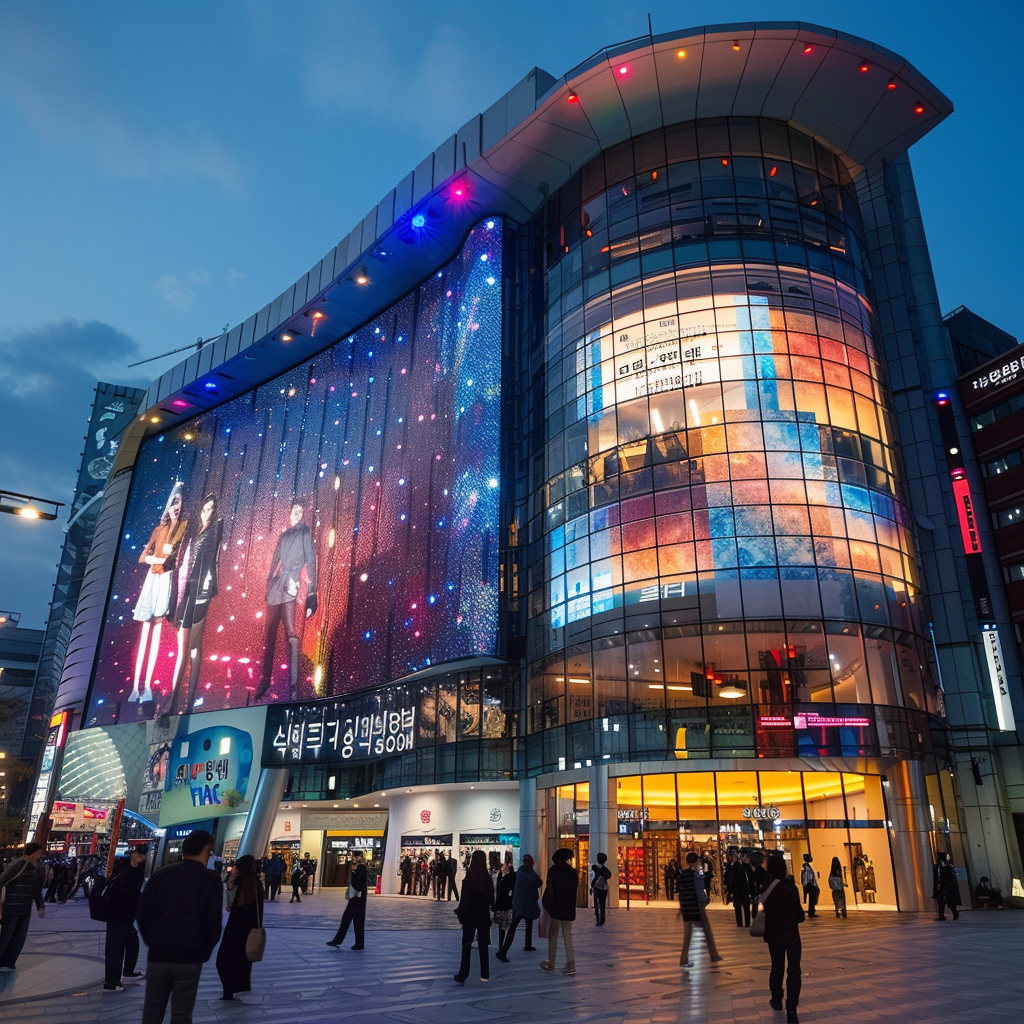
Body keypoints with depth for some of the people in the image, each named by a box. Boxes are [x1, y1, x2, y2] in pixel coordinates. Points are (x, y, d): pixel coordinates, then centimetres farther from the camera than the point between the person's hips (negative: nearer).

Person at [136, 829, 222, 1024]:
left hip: (158, 956, 3)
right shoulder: (212, 880, -6)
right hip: (189, 960, -3)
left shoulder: (162, 874, 2)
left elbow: (141, 913, 3)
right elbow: (213, 924, -8)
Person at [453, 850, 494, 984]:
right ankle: (485, 975, 18)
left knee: (466, 946, 7)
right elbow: (491, 899, 3)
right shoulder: (488, 879, -5)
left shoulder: (468, 880, -16)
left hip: (470, 917, -3)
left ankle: (462, 976, 5)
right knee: (483, 946, 14)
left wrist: (460, 914, -2)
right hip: (484, 917, 3)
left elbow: (465, 901, -13)